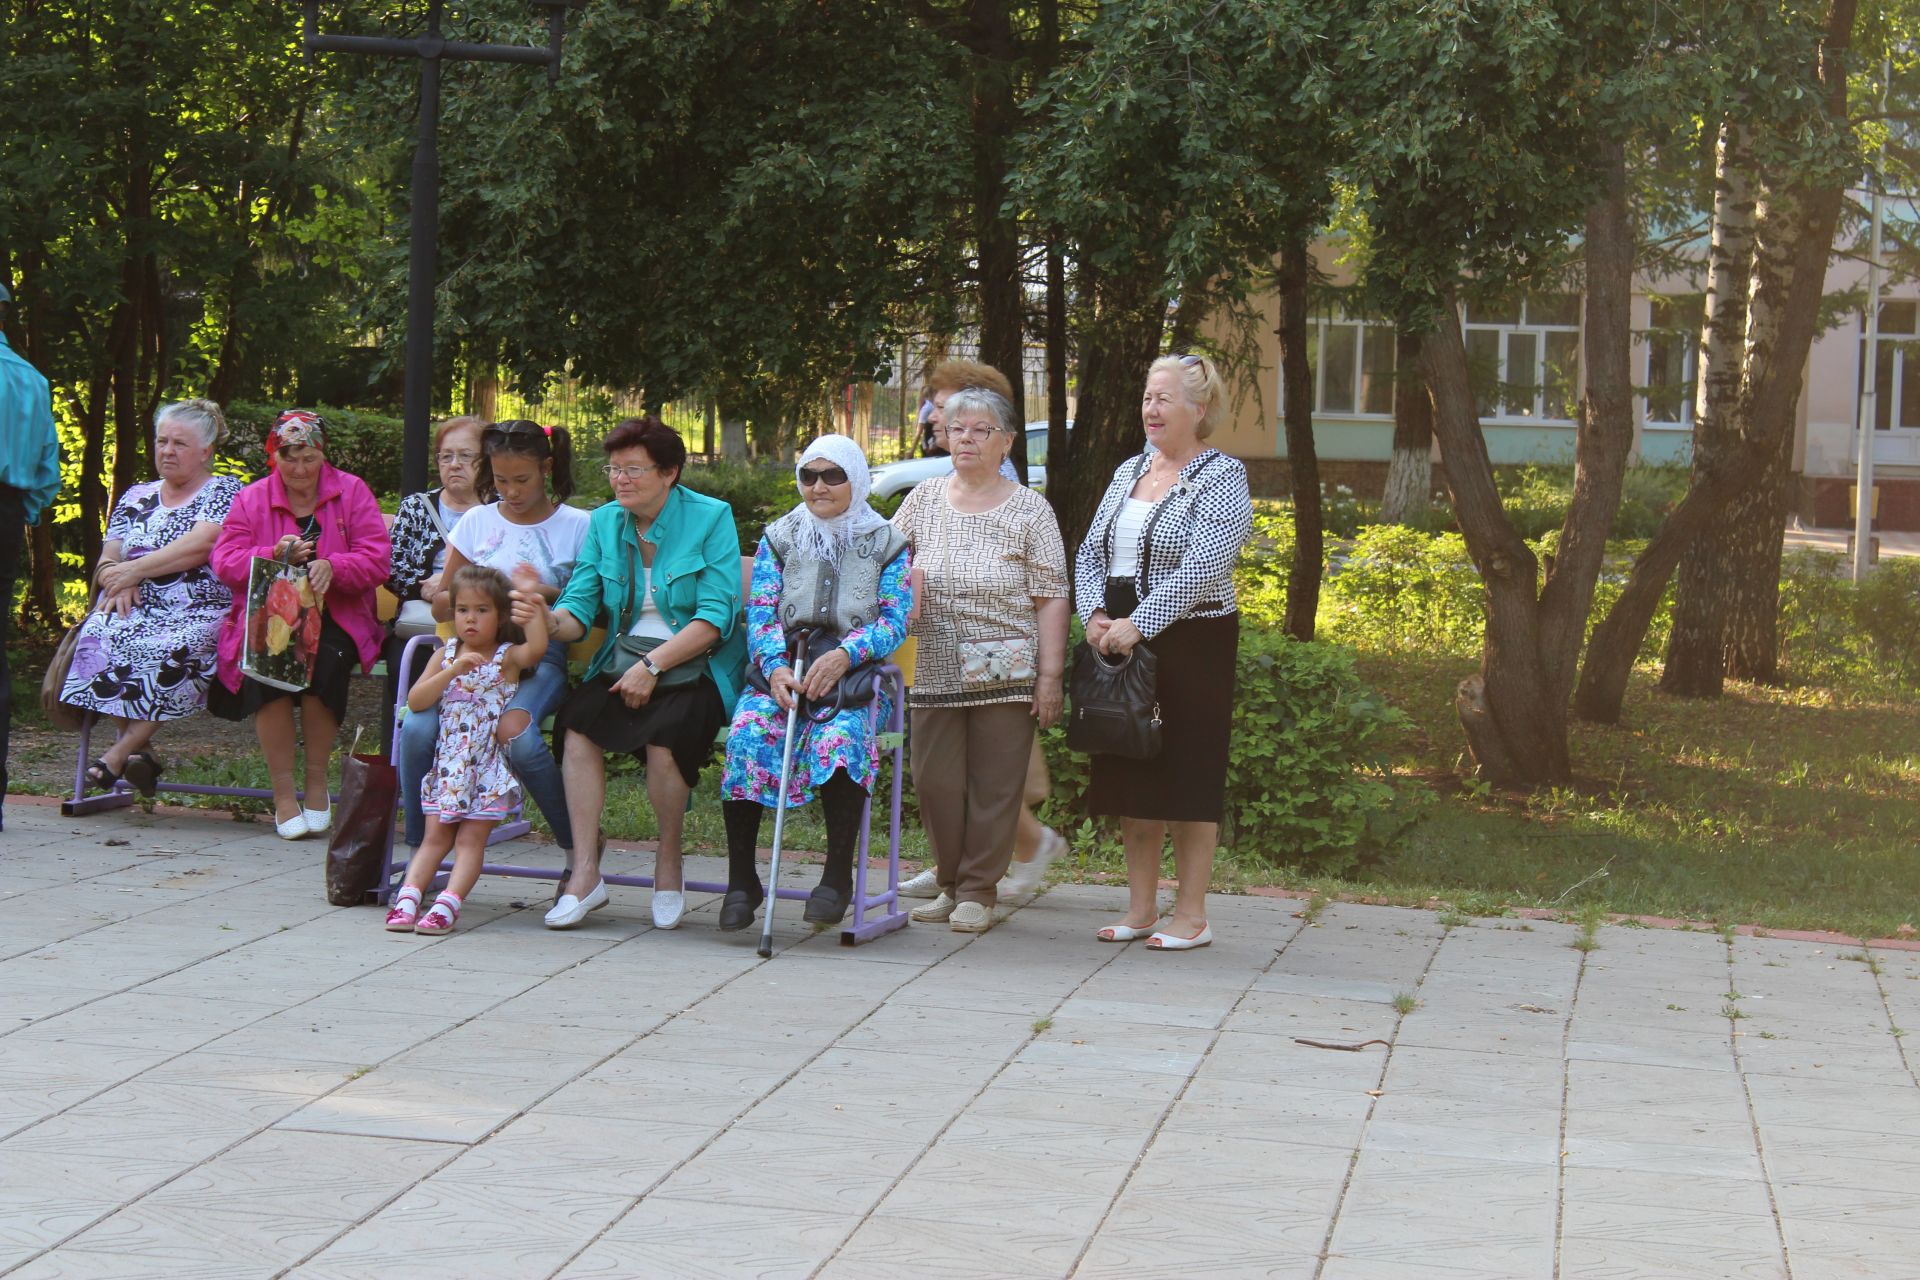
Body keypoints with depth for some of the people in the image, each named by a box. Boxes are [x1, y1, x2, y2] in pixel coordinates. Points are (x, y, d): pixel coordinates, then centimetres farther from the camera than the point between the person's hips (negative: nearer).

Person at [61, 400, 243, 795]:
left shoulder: (224, 492, 6)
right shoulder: (136, 497, 23)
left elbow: (200, 545, -11)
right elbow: (107, 559, 16)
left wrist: (135, 570, -11)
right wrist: (116, 579, -9)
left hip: (199, 612, -4)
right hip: (136, 610, 4)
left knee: (176, 648, -38)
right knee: (100, 636, -31)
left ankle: (121, 750, -28)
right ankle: (135, 750, -27)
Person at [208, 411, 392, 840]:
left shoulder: (352, 492, 7)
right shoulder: (251, 499, 10)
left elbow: (378, 561, -2)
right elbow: (225, 562, 1)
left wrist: (332, 567, -22)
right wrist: (275, 555, -17)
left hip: (335, 619, 0)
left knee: (325, 661, -33)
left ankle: (317, 785, -16)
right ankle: (283, 794, -23)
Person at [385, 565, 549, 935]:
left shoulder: (508, 657, -2)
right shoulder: (444, 656, 8)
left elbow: (537, 647, -26)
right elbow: (415, 701, -3)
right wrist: (452, 671, -15)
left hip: (489, 768, -3)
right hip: (448, 765, 3)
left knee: (471, 837, -9)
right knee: (436, 836, -1)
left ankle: (448, 905, -20)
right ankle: (407, 898, -10)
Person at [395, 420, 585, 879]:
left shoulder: (576, 526, 6)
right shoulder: (477, 522, 13)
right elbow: (441, 604, 16)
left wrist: (547, 595, -11)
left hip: (541, 655, -3)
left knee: (516, 731, -36)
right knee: (418, 727, -27)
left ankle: (577, 849, -18)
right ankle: (418, 850, -9)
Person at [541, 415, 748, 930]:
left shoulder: (710, 518, -5)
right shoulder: (604, 522, 10)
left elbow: (715, 617, -11)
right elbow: (579, 607, 4)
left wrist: (653, 666, -19)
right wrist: (548, 622, -21)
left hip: (695, 663, -4)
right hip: (624, 657, 4)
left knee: (663, 741, -32)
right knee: (578, 726, -26)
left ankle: (669, 863, -7)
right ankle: (585, 873, -22)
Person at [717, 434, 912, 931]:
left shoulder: (886, 543, 12)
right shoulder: (779, 537, 17)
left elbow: (894, 620, 2)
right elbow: (760, 612, 7)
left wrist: (844, 655, -17)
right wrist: (775, 668, -14)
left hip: (855, 673, -2)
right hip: (782, 670, 2)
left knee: (840, 737, -36)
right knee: (747, 734, -30)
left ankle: (838, 876, -27)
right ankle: (741, 879, -23)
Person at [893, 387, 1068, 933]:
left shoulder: (1030, 511, 0)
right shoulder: (923, 499, 10)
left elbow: (1050, 599, -2)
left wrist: (1049, 676, -8)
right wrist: (904, 580, -4)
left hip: (1004, 676, -3)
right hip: (935, 673, 3)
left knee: (993, 785, 0)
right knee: (935, 780, 4)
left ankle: (978, 890, 10)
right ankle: (949, 884, 19)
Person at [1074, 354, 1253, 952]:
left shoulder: (1221, 477, -7)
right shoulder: (1129, 471, 14)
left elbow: (1204, 566, -19)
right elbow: (1091, 553, 14)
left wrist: (1138, 624, -21)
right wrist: (1096, 615, -5)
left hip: (1191, 644, -7)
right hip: (1122, 640, 7)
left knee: (1188, 774, -3)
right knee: (1132, 774, 8)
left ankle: (1191, 916, 3)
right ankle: (1141, 909, 15)